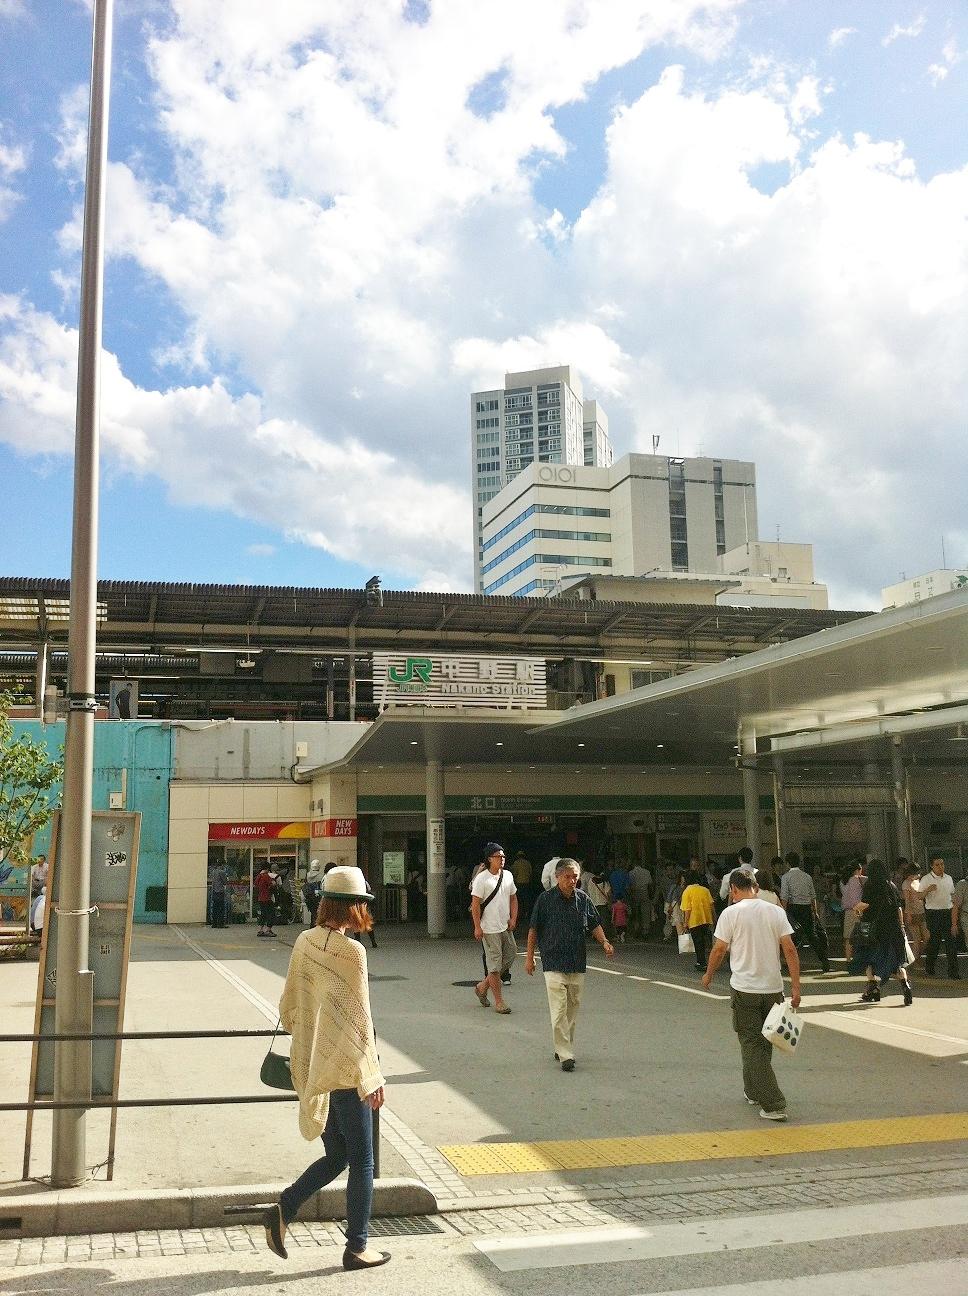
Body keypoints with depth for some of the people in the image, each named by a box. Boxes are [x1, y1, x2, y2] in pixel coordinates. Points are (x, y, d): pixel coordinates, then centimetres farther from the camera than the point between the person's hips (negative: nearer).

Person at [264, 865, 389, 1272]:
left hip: (310, 1067, 7)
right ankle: (356, 1248, 16)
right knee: (361, 1162, 8)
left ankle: (282, 1210, 6)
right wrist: (372, 1078, -12)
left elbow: (288, 1009, 10)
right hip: (345, 1070, -7)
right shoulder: (350, 951, -19)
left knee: (336, 1156, 19)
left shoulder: (303, 942, 2)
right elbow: (358, 1018, -18)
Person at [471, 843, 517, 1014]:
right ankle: (499, 1001, 6)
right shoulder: (482, 878, -11)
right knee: (494, 964, -2)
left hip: (506, 927, 7)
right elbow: (475, 904, -11)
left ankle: (483, 987, 26)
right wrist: (477, 927, -14)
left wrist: (513, 918, 6)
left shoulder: (507, 875, 9)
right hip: (490, 929, -7)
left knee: (510, 956, 10)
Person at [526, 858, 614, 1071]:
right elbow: (533, 929, 2)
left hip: (578, 964, 4)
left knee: (573, 1009, 11)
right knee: (559, 1010, -11)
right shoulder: (546, 899, -6)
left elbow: (594, 924, 13)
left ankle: (564, 1048, 25)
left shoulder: (583, 899, 4)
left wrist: (604, 942, -5)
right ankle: (565, 1055, -9)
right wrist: (529, 957, 3)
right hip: (553, 963, -4)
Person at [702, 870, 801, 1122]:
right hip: (773, 988, 5)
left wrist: (708, 975, 13)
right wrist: (795, 987, 1)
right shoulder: (776, 911, 3)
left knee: (753, 1046, 1)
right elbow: (790, 949, -2)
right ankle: (754, 1092, 33)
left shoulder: (731, 913, -8)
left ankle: (773, 1105, -5)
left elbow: (719, 949, -4)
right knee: (764, 1045, 19)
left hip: (745, 989, -4)